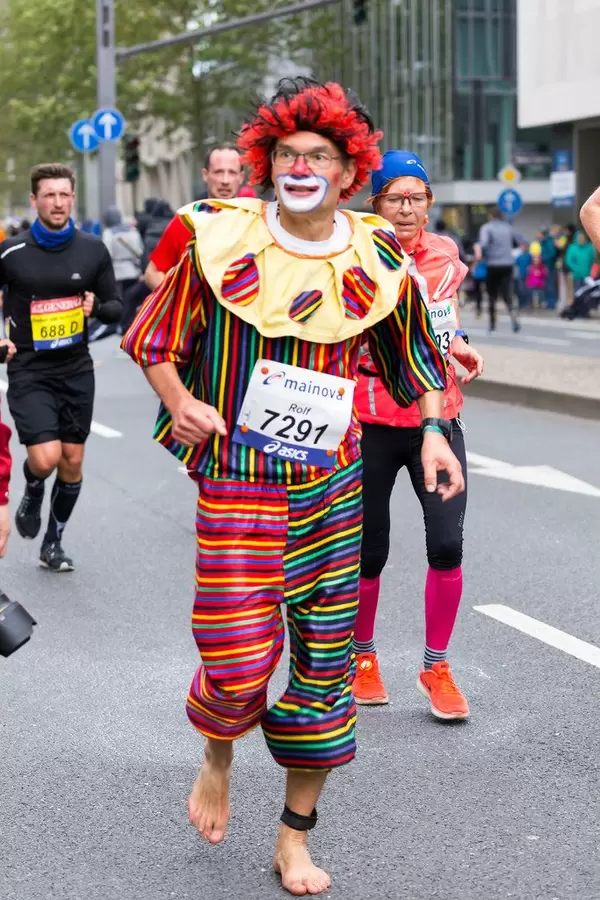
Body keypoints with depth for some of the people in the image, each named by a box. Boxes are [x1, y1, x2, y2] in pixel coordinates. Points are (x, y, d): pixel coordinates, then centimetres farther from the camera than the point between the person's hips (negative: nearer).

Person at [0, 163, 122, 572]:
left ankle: (54, 543, 26)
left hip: (76, 370, 3)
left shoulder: (93, 250, 0)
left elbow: (117, 308, 6)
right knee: (45, 458, -17)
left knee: (72, 461, 7)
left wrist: (96, 306, -16)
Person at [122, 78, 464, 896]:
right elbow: (153, 340, 5)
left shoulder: (377, 260, 1)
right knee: (241, 661, -11)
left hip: (333, 482, 3)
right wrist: (181, 402, -10)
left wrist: (434, 430, 4)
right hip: (235, 480, -3)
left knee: (327, 659, 6)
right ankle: (218, 752, 26)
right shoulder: (221, 244, -6)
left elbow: (413, 354, 16)